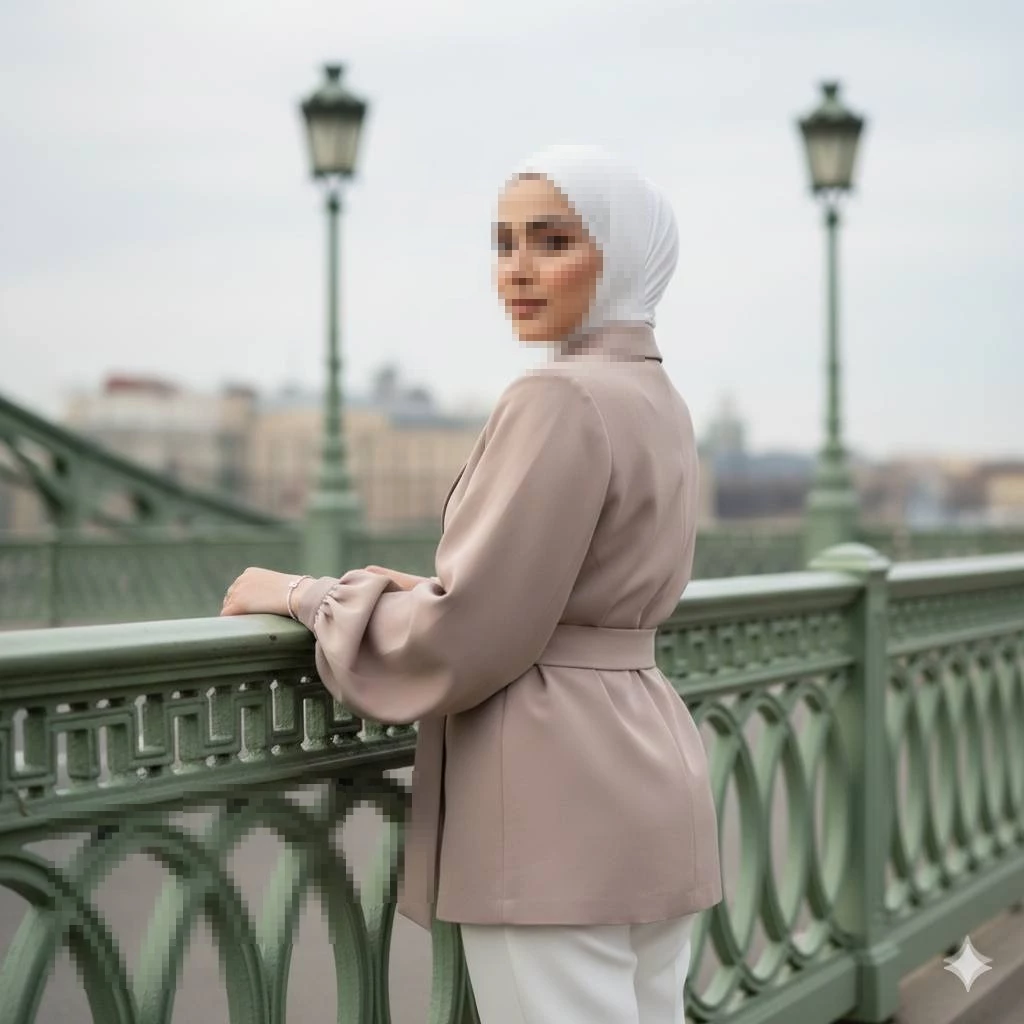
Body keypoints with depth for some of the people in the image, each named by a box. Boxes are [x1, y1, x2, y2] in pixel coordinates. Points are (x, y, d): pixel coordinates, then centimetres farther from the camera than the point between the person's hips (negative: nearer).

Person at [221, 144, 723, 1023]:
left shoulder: (563, 397, -17)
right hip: (647, 776, 10)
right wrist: (423, 588, 15)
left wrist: (306, 594, -5)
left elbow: (467, 640, -18)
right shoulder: (657, 397, 12)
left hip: (560, 798, -10)